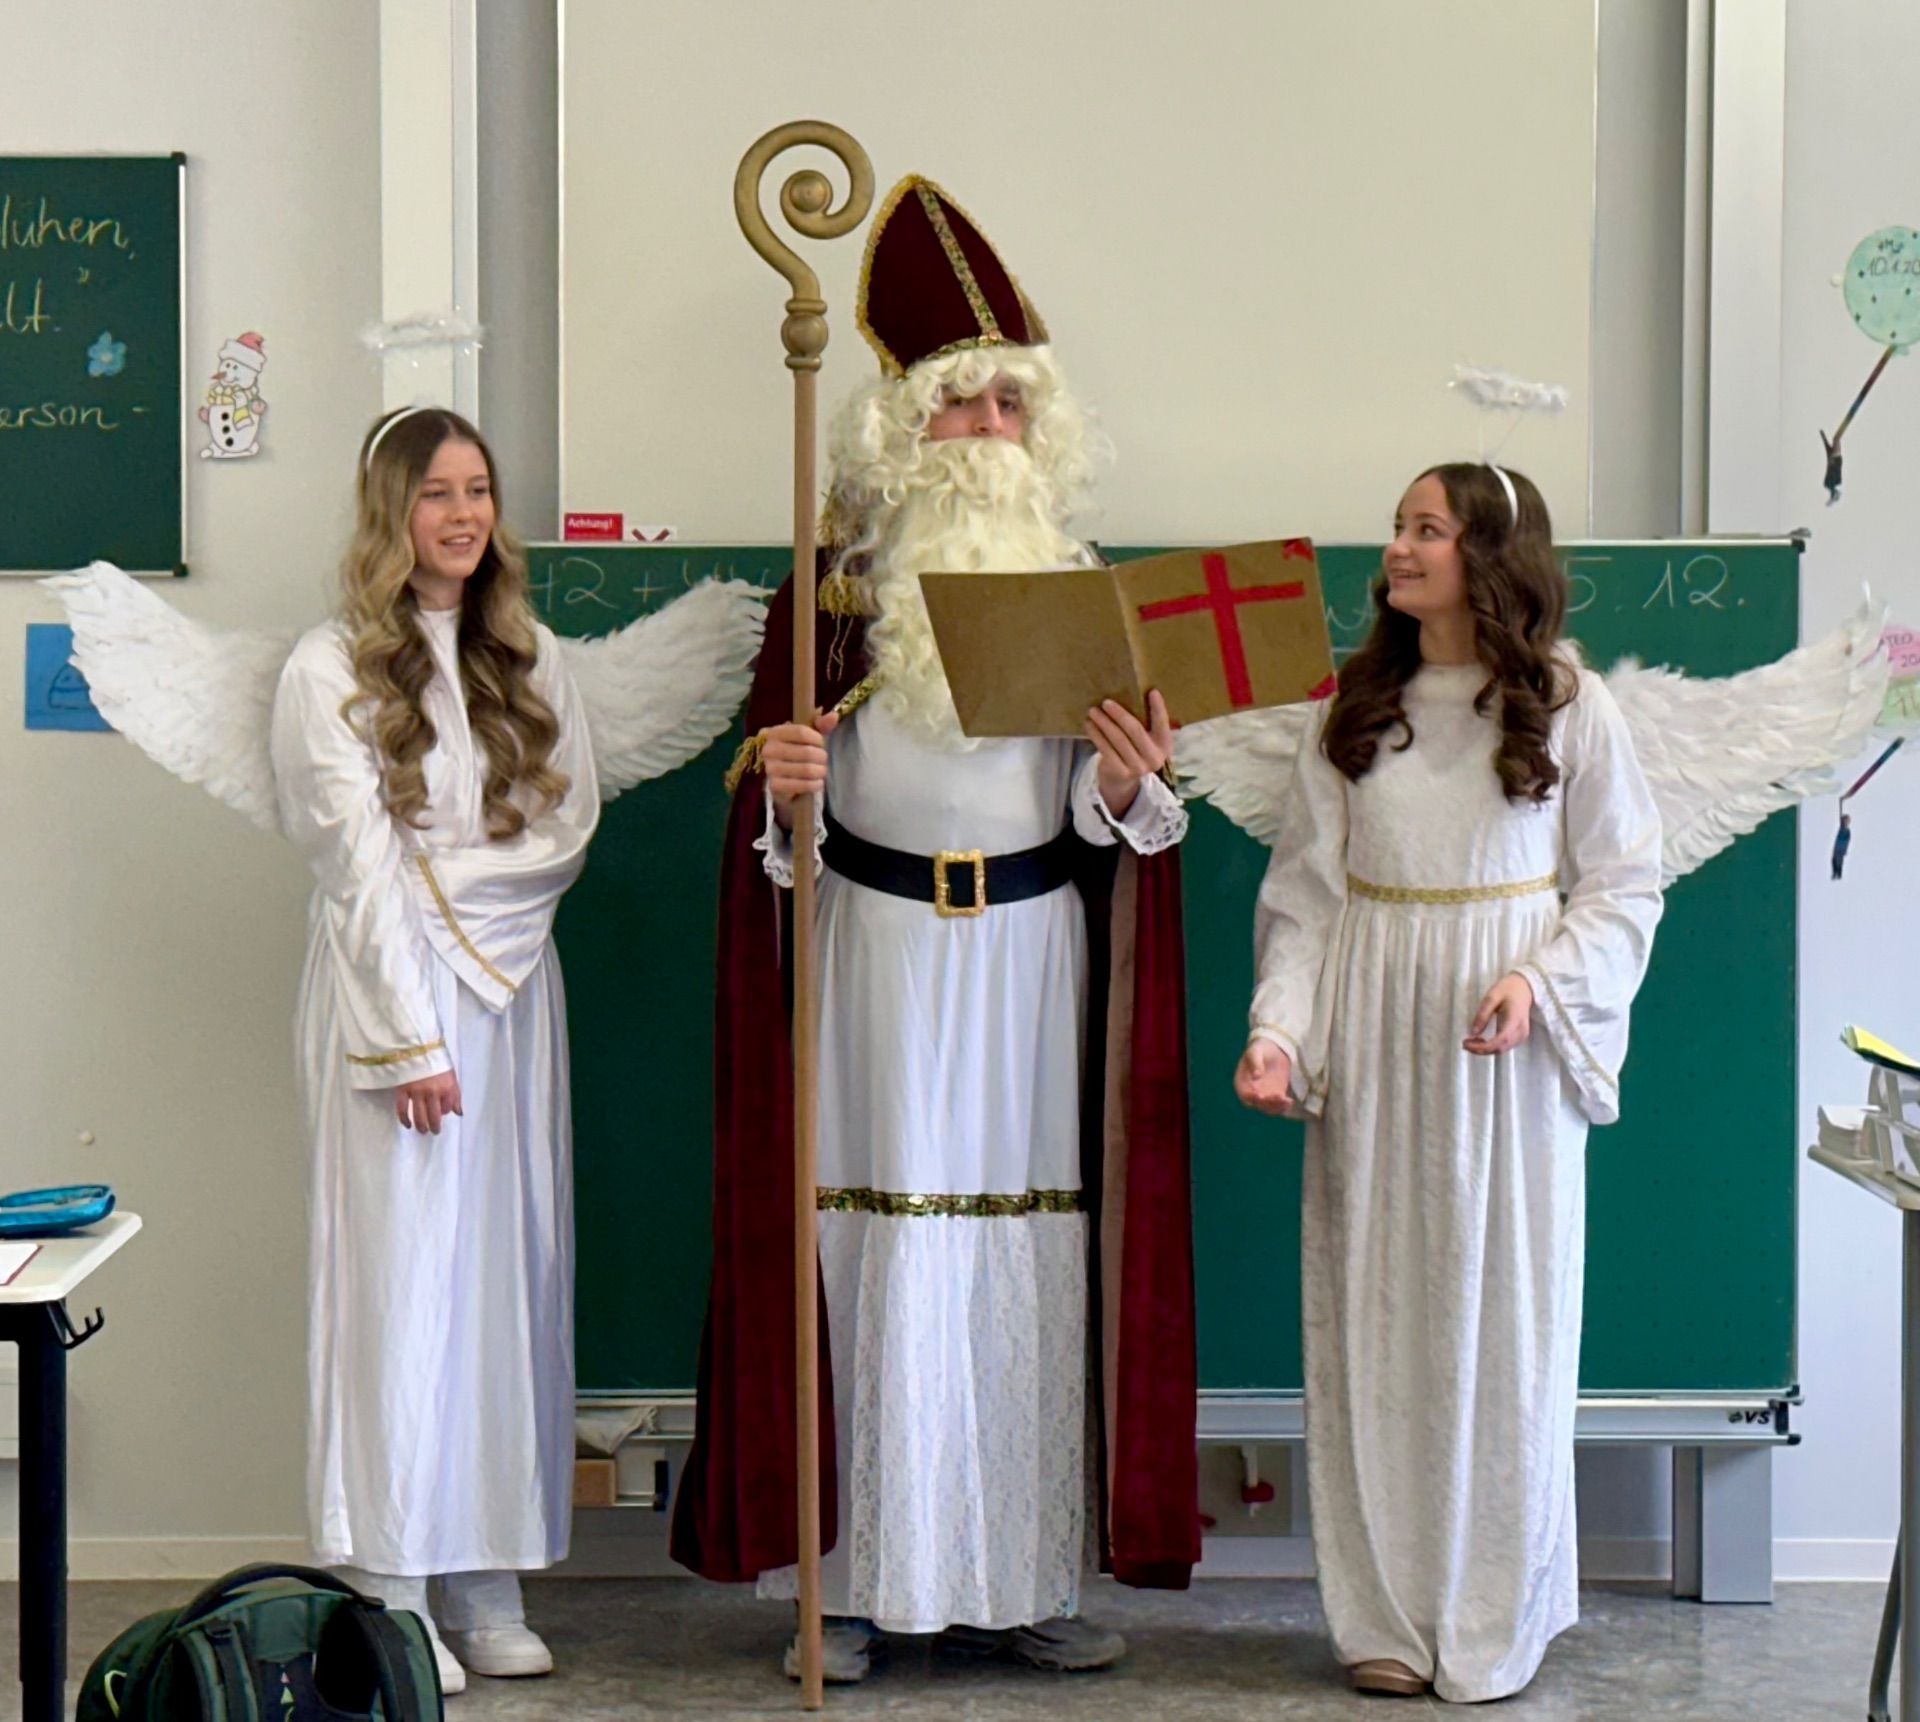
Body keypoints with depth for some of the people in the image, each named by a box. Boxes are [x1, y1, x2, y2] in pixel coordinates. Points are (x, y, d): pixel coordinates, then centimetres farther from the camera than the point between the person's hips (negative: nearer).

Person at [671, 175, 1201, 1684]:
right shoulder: (835, 590, 3)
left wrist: (1130, 784, -16)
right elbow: (781, 825, 3)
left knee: (1032, 1259, 3)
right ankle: (860, 1577, 7)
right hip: (877, 952, -2)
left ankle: (1021, 1578, 12)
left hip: (1035, 955, 2)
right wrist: (777, 783, -19)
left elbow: (1110, 824, 5)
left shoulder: (1084, 592, 8)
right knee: (881, 1249, -2)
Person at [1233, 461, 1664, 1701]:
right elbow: (1305, 891, 5)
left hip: (1506, 1049, -2)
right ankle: (1389, 1612, 14)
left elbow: (1623, 882, 1)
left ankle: (1494, 1622, 13)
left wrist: (1540, 981, -16)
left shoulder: (1569, 706, 0)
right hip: (1374, 1047, 3)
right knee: (1374, 1319, 4)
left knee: (1502, 1316, 1)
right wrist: (1280, 1029, -8)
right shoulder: (1355, 712, 8)